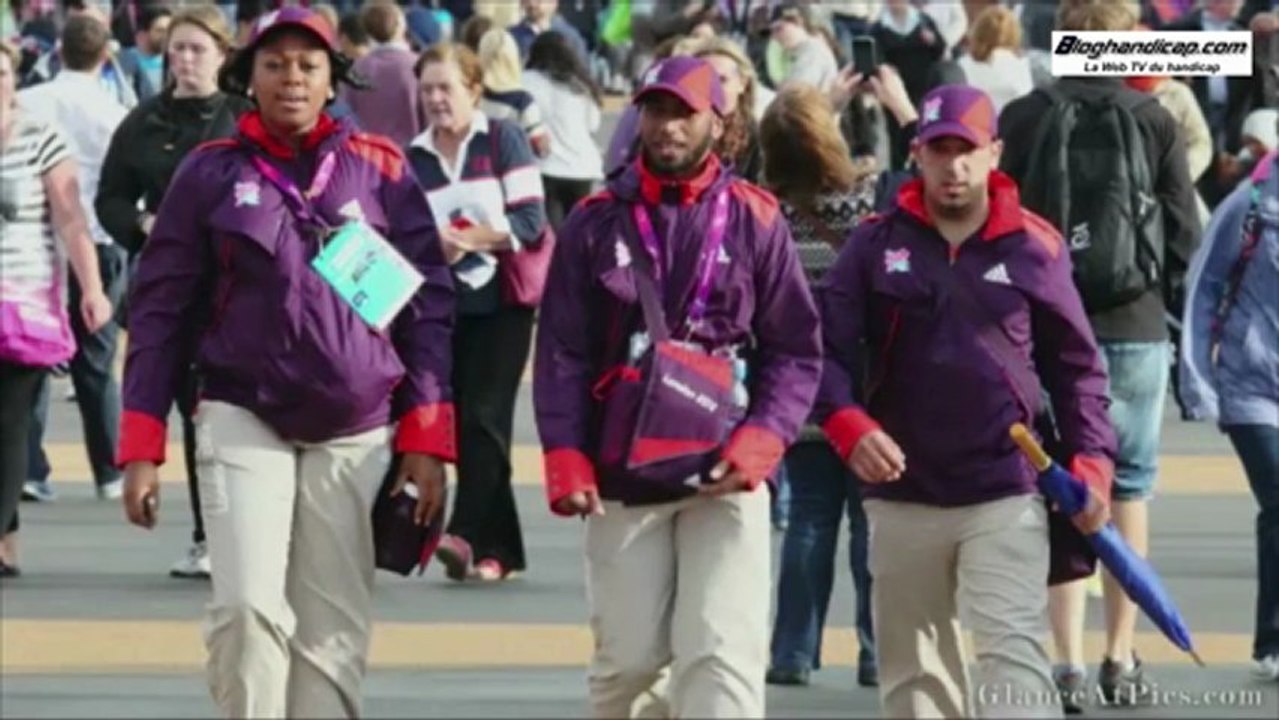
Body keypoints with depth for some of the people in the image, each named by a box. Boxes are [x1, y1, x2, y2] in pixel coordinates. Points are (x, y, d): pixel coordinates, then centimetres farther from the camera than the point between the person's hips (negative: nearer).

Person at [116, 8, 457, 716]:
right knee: (248, 607, -16)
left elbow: (429, 305, 7)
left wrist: (426, 439, 0)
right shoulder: (211, 173, 3)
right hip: (243, 422, -1)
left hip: (356, 436, 1)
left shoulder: (381, 169, 5)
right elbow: (159, 310, 5)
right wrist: (141, 448, 0)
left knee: (332, 632, 1)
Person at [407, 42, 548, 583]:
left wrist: (467, 239, -18)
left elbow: (530, 222, -10)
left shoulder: (503, 141, -3)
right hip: (443, 306, 4)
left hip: (501, 300, -4)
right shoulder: (412, 159, 5)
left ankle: (467, 534, -19)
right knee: (460, 421, 3)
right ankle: (500, 548, 10)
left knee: (482, 418, -13)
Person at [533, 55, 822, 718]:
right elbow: (561, 352, 3)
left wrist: (761, 441, -12)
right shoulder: (596, 222, 6)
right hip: (623, 478, 1)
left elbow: (795, 350, 3)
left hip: (726, 478, -1)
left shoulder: (755, 220, 3)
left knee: (723, 654, -11)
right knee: (627, 658, 2)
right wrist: (566, 460, -10)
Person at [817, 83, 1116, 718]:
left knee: (1013, 654, -14)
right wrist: (849, 425, -19)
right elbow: (825, 346, -1)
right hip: (902, 495, 2)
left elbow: (1075, 363, 8)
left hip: (1006, 497, -2)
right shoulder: (877, 243, 2)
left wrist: (1090, 460, -3)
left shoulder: (1034, 247, 1)